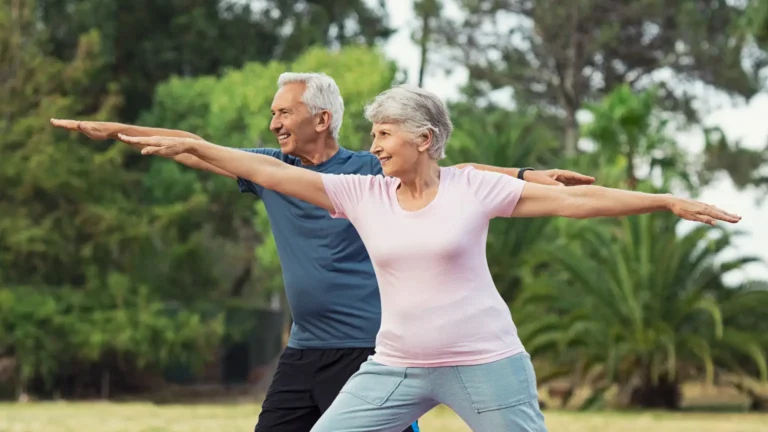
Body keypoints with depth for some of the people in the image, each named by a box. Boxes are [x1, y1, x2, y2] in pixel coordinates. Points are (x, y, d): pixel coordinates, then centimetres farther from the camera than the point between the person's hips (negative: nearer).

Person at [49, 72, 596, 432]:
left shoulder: (371, 171, -5)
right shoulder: (273, 169, 8)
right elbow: (196, 149, 13)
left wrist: (526, 175, -19)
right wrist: (115, 130, 14)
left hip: (369, 350, -6)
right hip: (304, 351, 6)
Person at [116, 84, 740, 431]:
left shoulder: (474, 189, -6)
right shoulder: (361, 194, 2)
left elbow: (573, 199, -7)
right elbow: (271, 172, 0)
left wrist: (670, 202, -11)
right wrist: (191, 146, -4)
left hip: (485, 364, -4)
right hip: (396, 366, 4)